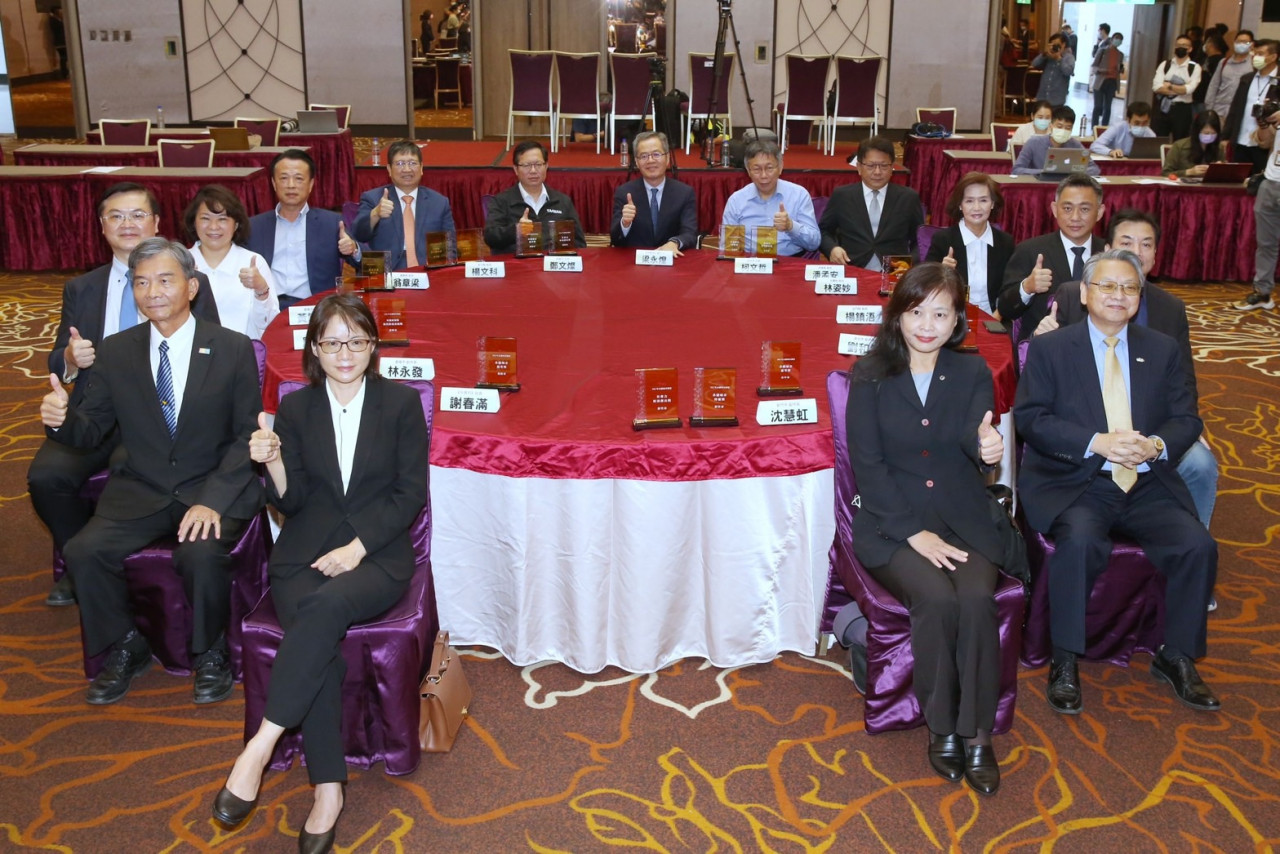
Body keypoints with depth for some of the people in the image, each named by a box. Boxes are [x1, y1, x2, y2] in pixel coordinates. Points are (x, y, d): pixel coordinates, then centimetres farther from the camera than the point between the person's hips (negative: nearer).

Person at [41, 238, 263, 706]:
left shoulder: (233, 348, -3)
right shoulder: (115, 352, 6)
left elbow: (248, 436, -5)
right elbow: (92, 430, 7)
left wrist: (213, 500, -19)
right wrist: (62, 418, -19)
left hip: (214, 490, -3)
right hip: (140, 492, 3)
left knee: (202, 553, -32)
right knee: (84, 552, -21)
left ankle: (210, 654, -1)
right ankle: (125, 649, 7)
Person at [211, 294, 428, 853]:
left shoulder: (401, 403, 5)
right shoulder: (295, 409, 10)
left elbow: (411, 493, 0)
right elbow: (292, 502, 7)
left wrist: (358, 546, -12)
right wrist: (274, 463, -14)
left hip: (378, 552, -1)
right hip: (306, 553, 2)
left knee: (329, 604, -35)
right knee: (317, 640, -28)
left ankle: (261, 745, -29)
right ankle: (328, 790, -24)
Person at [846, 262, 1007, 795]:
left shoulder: (973, 374, 8)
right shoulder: (870, 376, 0)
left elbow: (976, 436, -10)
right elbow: (867, 464, -5)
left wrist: (988, 447, -36)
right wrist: (914, 533, -14)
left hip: (963, 519, 2)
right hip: (890, 521, -2)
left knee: (977, 599, -27)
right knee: (937, 600, -28)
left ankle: (976, 733, -11)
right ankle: (941, 728, -8)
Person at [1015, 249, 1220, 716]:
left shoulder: (1163, 350, 16)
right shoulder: (1048, 348, 5)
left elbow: (1187, 419, 12)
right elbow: (1030, 418, -6)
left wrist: (1157, 445, -12)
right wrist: (1097, 443, -18)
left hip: (1148, 486, 4)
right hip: (1072, 484, -3)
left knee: (1198, 545, -20)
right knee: (1080, 541, -33)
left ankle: (1176, 657, 2)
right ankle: (1065, 661, -16)